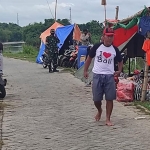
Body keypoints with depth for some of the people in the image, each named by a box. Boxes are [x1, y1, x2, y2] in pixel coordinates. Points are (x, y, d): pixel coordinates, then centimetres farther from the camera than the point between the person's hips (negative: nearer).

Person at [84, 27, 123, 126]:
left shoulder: (115, 50, 2)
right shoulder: (97, 47, -2)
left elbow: (120, 61, 16)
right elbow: (89, 58, 9)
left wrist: (119, 71, -1)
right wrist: (85, 70, 5)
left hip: (109, 76, 1)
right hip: (97, 76, -1)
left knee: (110, 99, -2)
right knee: (96, 99, 5)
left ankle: (108, 119, 7)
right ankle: (99, 111, 37)